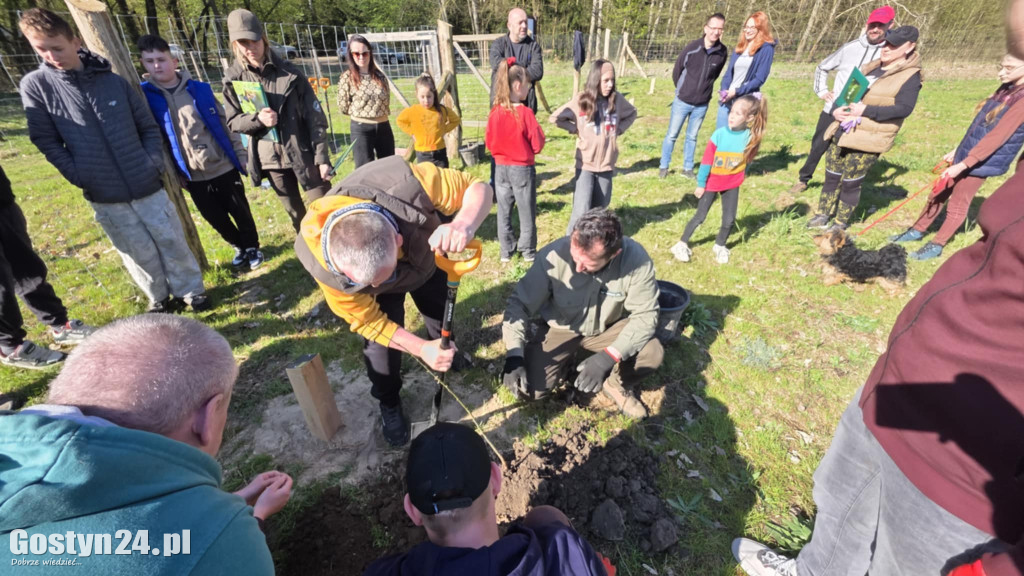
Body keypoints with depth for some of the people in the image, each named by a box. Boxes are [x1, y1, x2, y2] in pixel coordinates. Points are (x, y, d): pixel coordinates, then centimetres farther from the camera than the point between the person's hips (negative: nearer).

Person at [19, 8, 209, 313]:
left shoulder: (115, 81, 1)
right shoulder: (35, 86, 0)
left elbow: (149, 127, 7)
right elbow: (47, 141, 1)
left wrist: (154, 163, -6)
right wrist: (79, 177, -8)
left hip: (147, 186, 0)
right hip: (103, 196, 0)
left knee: (173, 242, 8)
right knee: (139, 253, 8)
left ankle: (191, 290, 25)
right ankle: (159, 297, 28)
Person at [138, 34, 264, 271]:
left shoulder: (200, 89, -1)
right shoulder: (145, 95, -2)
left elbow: (225, 124, 3)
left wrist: (241, 154, -2)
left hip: (223, 168, -1)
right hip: (192, 177, 1)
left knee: (241, 212, 9)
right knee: (217, 220, 11)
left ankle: (253, 247, 31)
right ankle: (240, 247, 34)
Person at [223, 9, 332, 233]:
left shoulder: (289, 73, -4)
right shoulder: (233, 79, 3)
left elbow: (315, 117, -6)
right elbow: (232, 121, 5)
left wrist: (322, 157, -13)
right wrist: (257, 119, -17)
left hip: (303, 153, -2)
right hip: (269, 158, 3)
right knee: (295, 214, 14)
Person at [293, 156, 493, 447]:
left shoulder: (408, 184, -48)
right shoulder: (321, 262, -40)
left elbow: (477, 188, -33)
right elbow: (367, 320, -25)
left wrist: (465, 223, -56)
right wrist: (421, 349, -31)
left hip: (428, 259, 2)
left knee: (443, 318, 20)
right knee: (379, 344, -6)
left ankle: (445, 354, 56)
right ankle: (389, 404, 26)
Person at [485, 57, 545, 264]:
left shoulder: (494, 112, -4)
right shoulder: (525, 113, -16)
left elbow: (489, 142, 6)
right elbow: (538, 145, -11)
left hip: (501, 167, 4)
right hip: (522, 168, -4)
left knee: (504, 211, 14)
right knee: (527, 212, 10)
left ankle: (506, 252, 23)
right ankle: (528, 252, 21)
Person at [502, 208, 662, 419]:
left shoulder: (636, 259, -27)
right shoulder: (554, 255, -30)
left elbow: (645, 314, -20)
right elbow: (519, 304, -21)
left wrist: (607, 358, -33)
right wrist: (513, 356, -33)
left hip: (608, 327, 1)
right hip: (560, 328, 0)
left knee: (653, 354, -25)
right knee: (528, 388, -16)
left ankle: (616, 384, 8)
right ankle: (566, 363, 16)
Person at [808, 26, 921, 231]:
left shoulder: (910, 76, -5)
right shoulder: (871, 67, 16)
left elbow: (904, 108, -16)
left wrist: (865, 111, -24)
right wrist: (836, 110, -4)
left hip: (867, 139, -6)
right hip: (843, 132, 6)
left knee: (851, 183, -1)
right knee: (832, 176, 11)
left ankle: (840, 224, 12)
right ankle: (823, 214, 24)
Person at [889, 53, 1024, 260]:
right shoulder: (1005, 89, 7)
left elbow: (996, 138, -24)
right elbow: (978, 127, 15)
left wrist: (962, 165, -26)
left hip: (981, 162, -8)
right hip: (966, 154, 8)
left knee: (957, 206, 3)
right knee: (939, 195, 15)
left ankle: (936, 246, 15)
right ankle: (917, 231, 29)